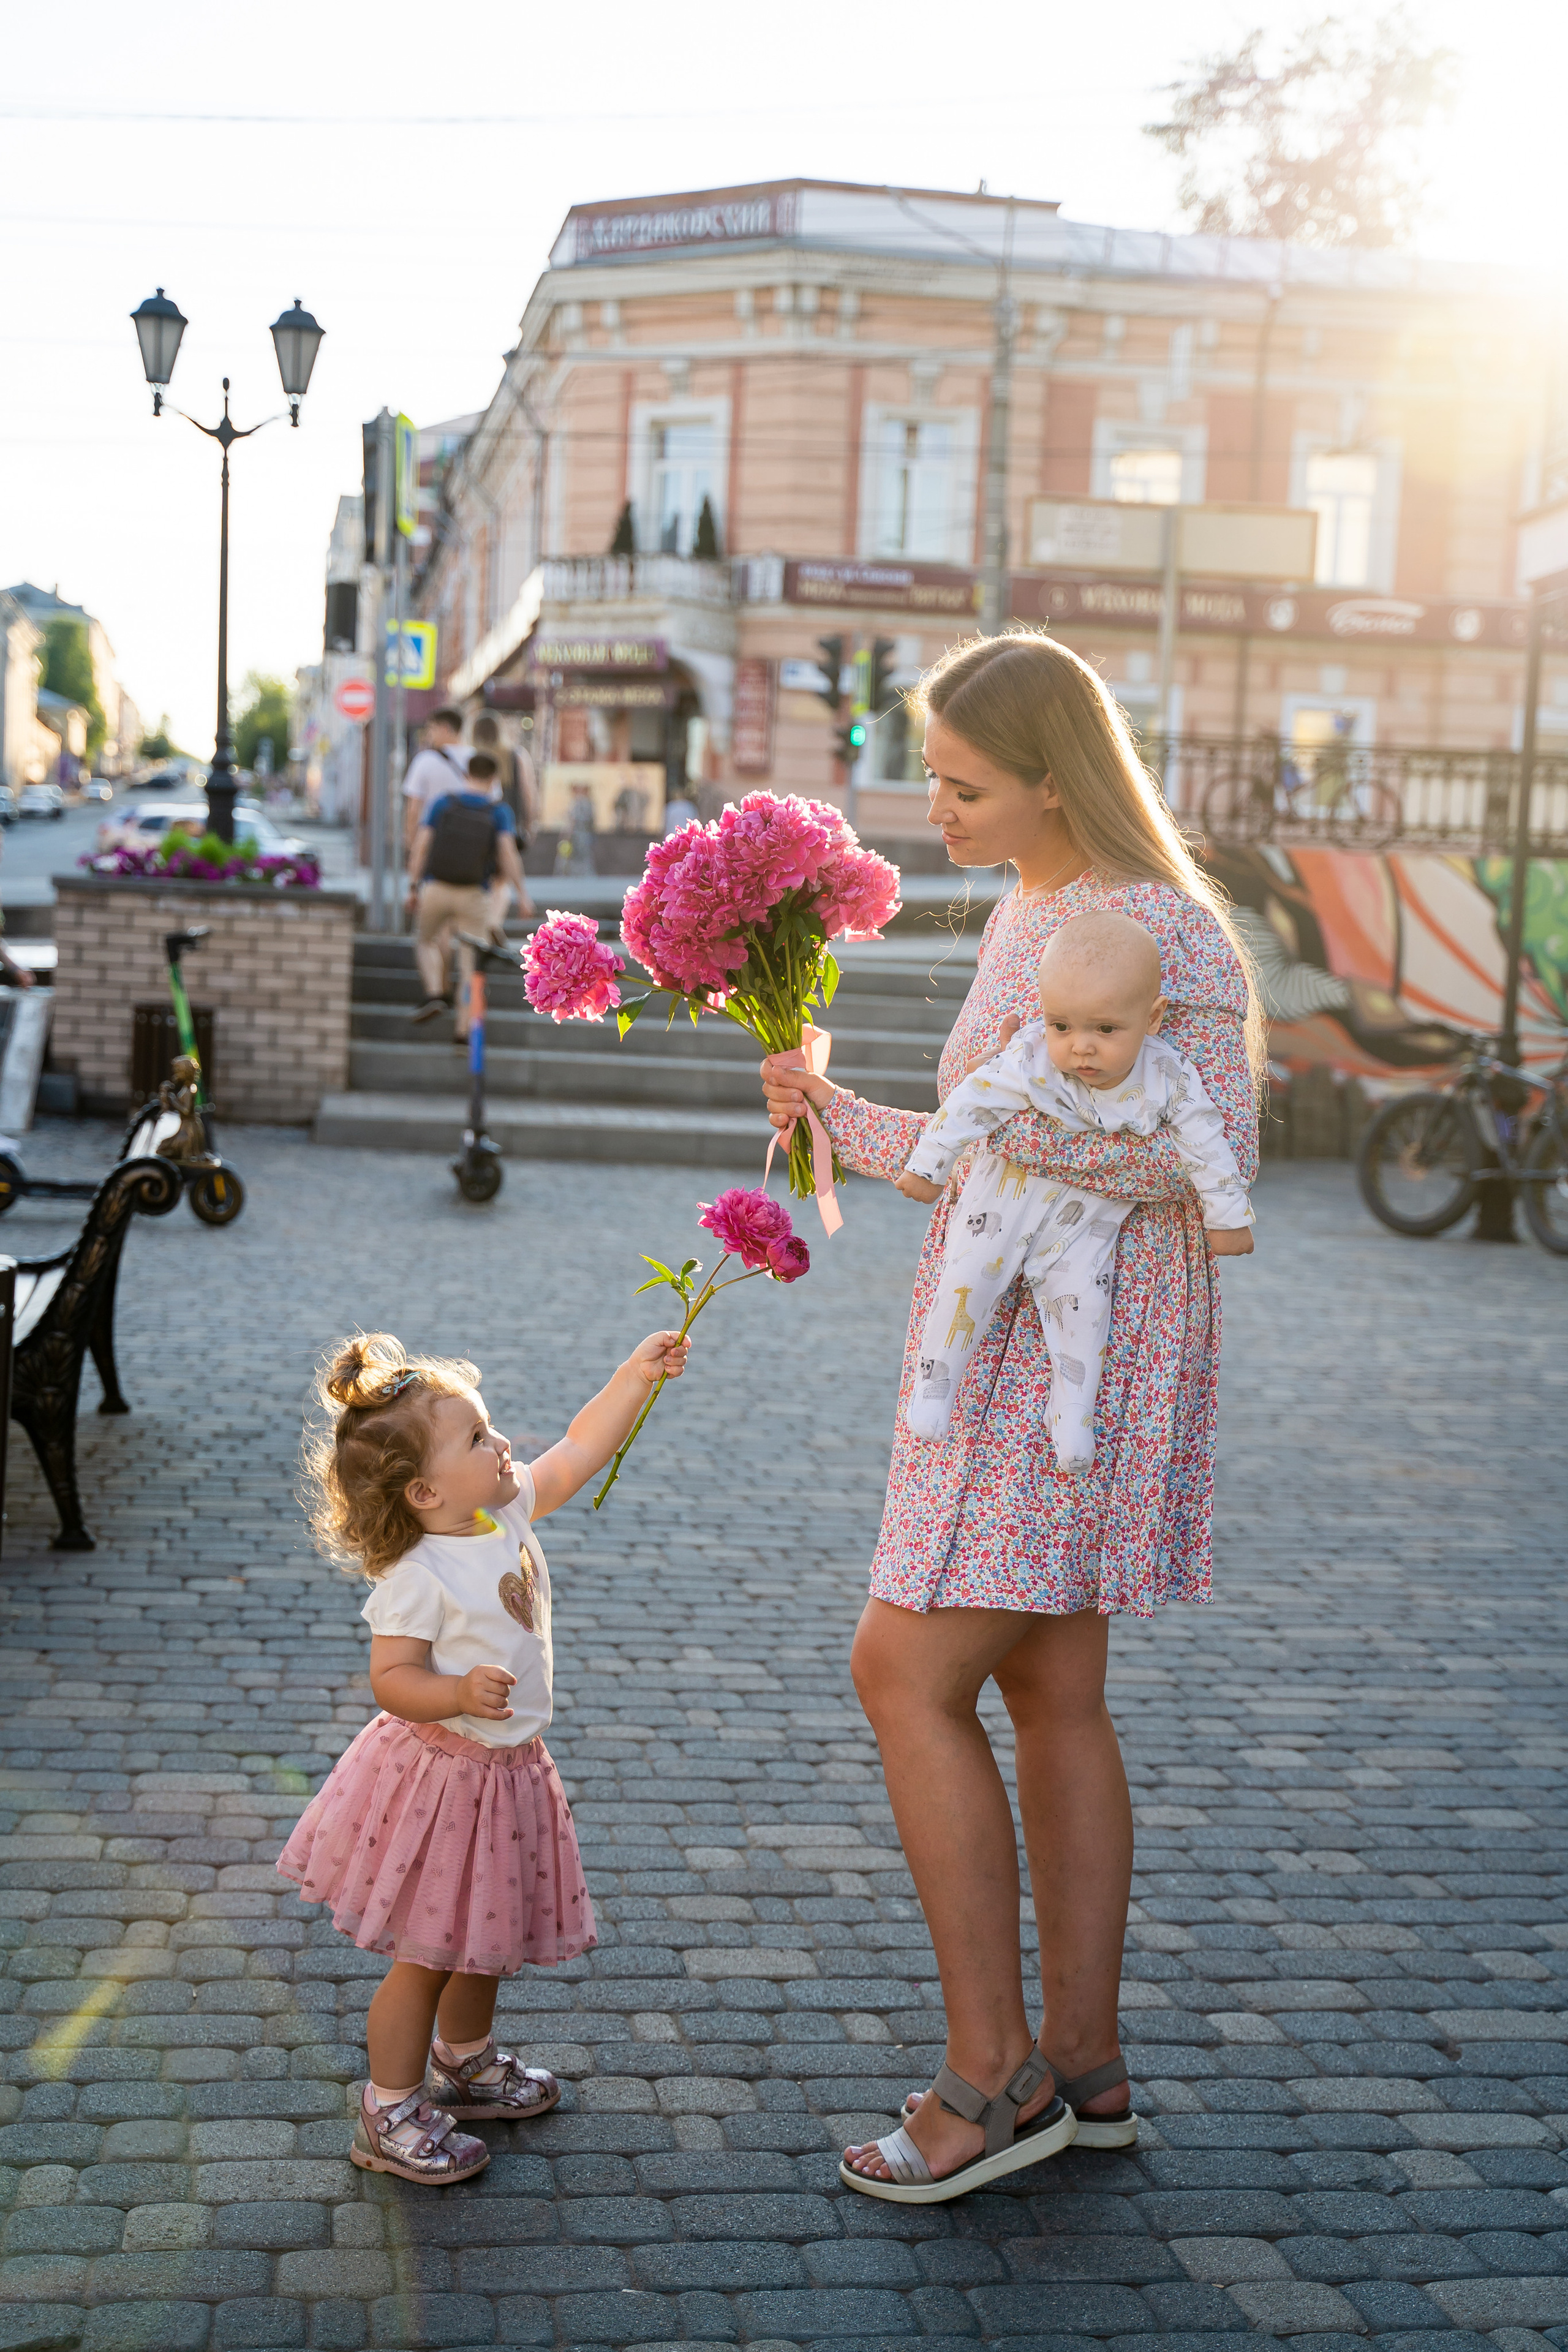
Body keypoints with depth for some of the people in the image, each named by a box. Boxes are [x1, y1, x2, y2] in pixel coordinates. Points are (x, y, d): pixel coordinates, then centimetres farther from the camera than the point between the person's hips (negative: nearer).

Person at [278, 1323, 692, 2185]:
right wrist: (460, 1695, -40)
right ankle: (390, 2114, 19)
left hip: (510, 1768, 8)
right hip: (445, 1778, -8)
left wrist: (638, 1371, 3)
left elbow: (579, 1450, 6)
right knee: (427, 1954, 4)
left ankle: (466, 2065, 45)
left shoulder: (509, 1510, -2)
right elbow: (392, 1681, -23)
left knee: (485, 1937, 24)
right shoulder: (417, 1578, -24)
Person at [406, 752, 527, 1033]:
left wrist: (413, 888, 5)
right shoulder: (499, 811, -2)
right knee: (470, 960, 8)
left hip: (435, 891, 1)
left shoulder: (443, 803, 1)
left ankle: (435, 994, 1)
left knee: (426, 942, 24)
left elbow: (420, 846, -2)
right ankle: (463, 1027, 1)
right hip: (474, 895, 0)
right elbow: (508, 852, -14)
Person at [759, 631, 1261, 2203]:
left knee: (908, 1672, -10)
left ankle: (993, 2074, 2)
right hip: (1007, 1333, 10)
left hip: (1078, 1349, -10)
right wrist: (840, 1121, 13)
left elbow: (1213, 1151, -22)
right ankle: (1082, 2066, 22)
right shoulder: (1026, 917, 15)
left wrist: (1003, 1142, -21)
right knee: (1049, 1689, 12)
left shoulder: (1162, 930, -14)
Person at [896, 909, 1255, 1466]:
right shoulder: (1030, 1061, -26)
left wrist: (1226, 1219, -1)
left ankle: (1072, 1415, 3)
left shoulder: (1168, 1082, -21)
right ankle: (935, 1380, 10)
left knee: (1082, 1300, -13)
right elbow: (970, 1103, -18)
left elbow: (1206, 1147, -9)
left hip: (1090, 1220, 1)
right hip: (1010, 1194, -1)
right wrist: (927, 1167, -11)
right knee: (968, 1278, -9)